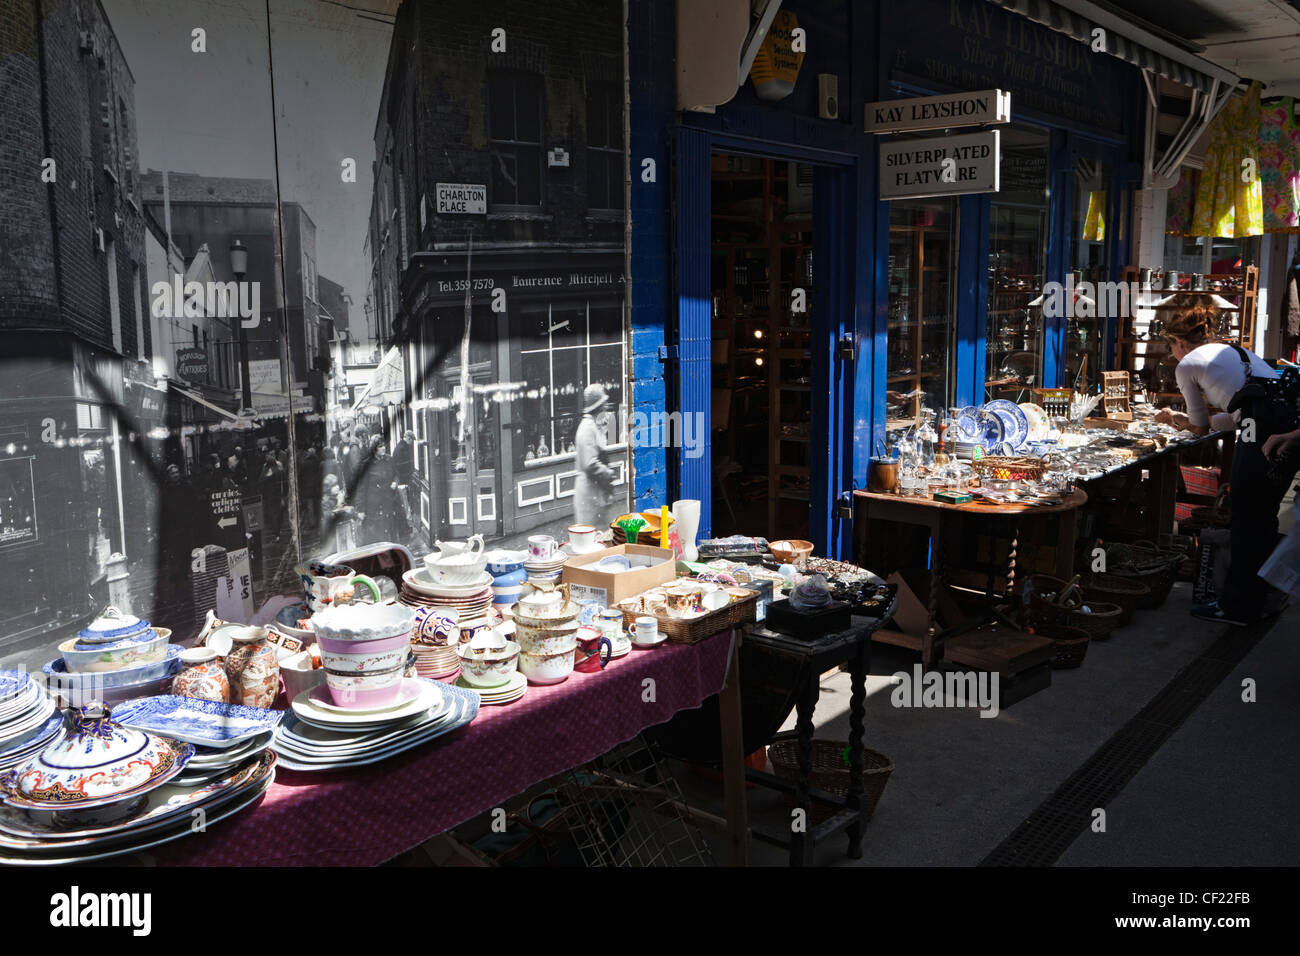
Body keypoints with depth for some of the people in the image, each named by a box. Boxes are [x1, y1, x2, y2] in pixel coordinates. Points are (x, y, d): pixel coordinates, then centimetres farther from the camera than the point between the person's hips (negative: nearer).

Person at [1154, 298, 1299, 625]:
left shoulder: (1187, 365, 7)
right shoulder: (1234, 350, 28)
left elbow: (1201, 427, 17)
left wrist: (1176, 420, 38)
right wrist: (1182, 419, 42)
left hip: (1265, 433, -8)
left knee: (1247, 521, 3)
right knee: (1262, 519, 18)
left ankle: (1237, 607, 12)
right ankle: (1252, 598, 29)